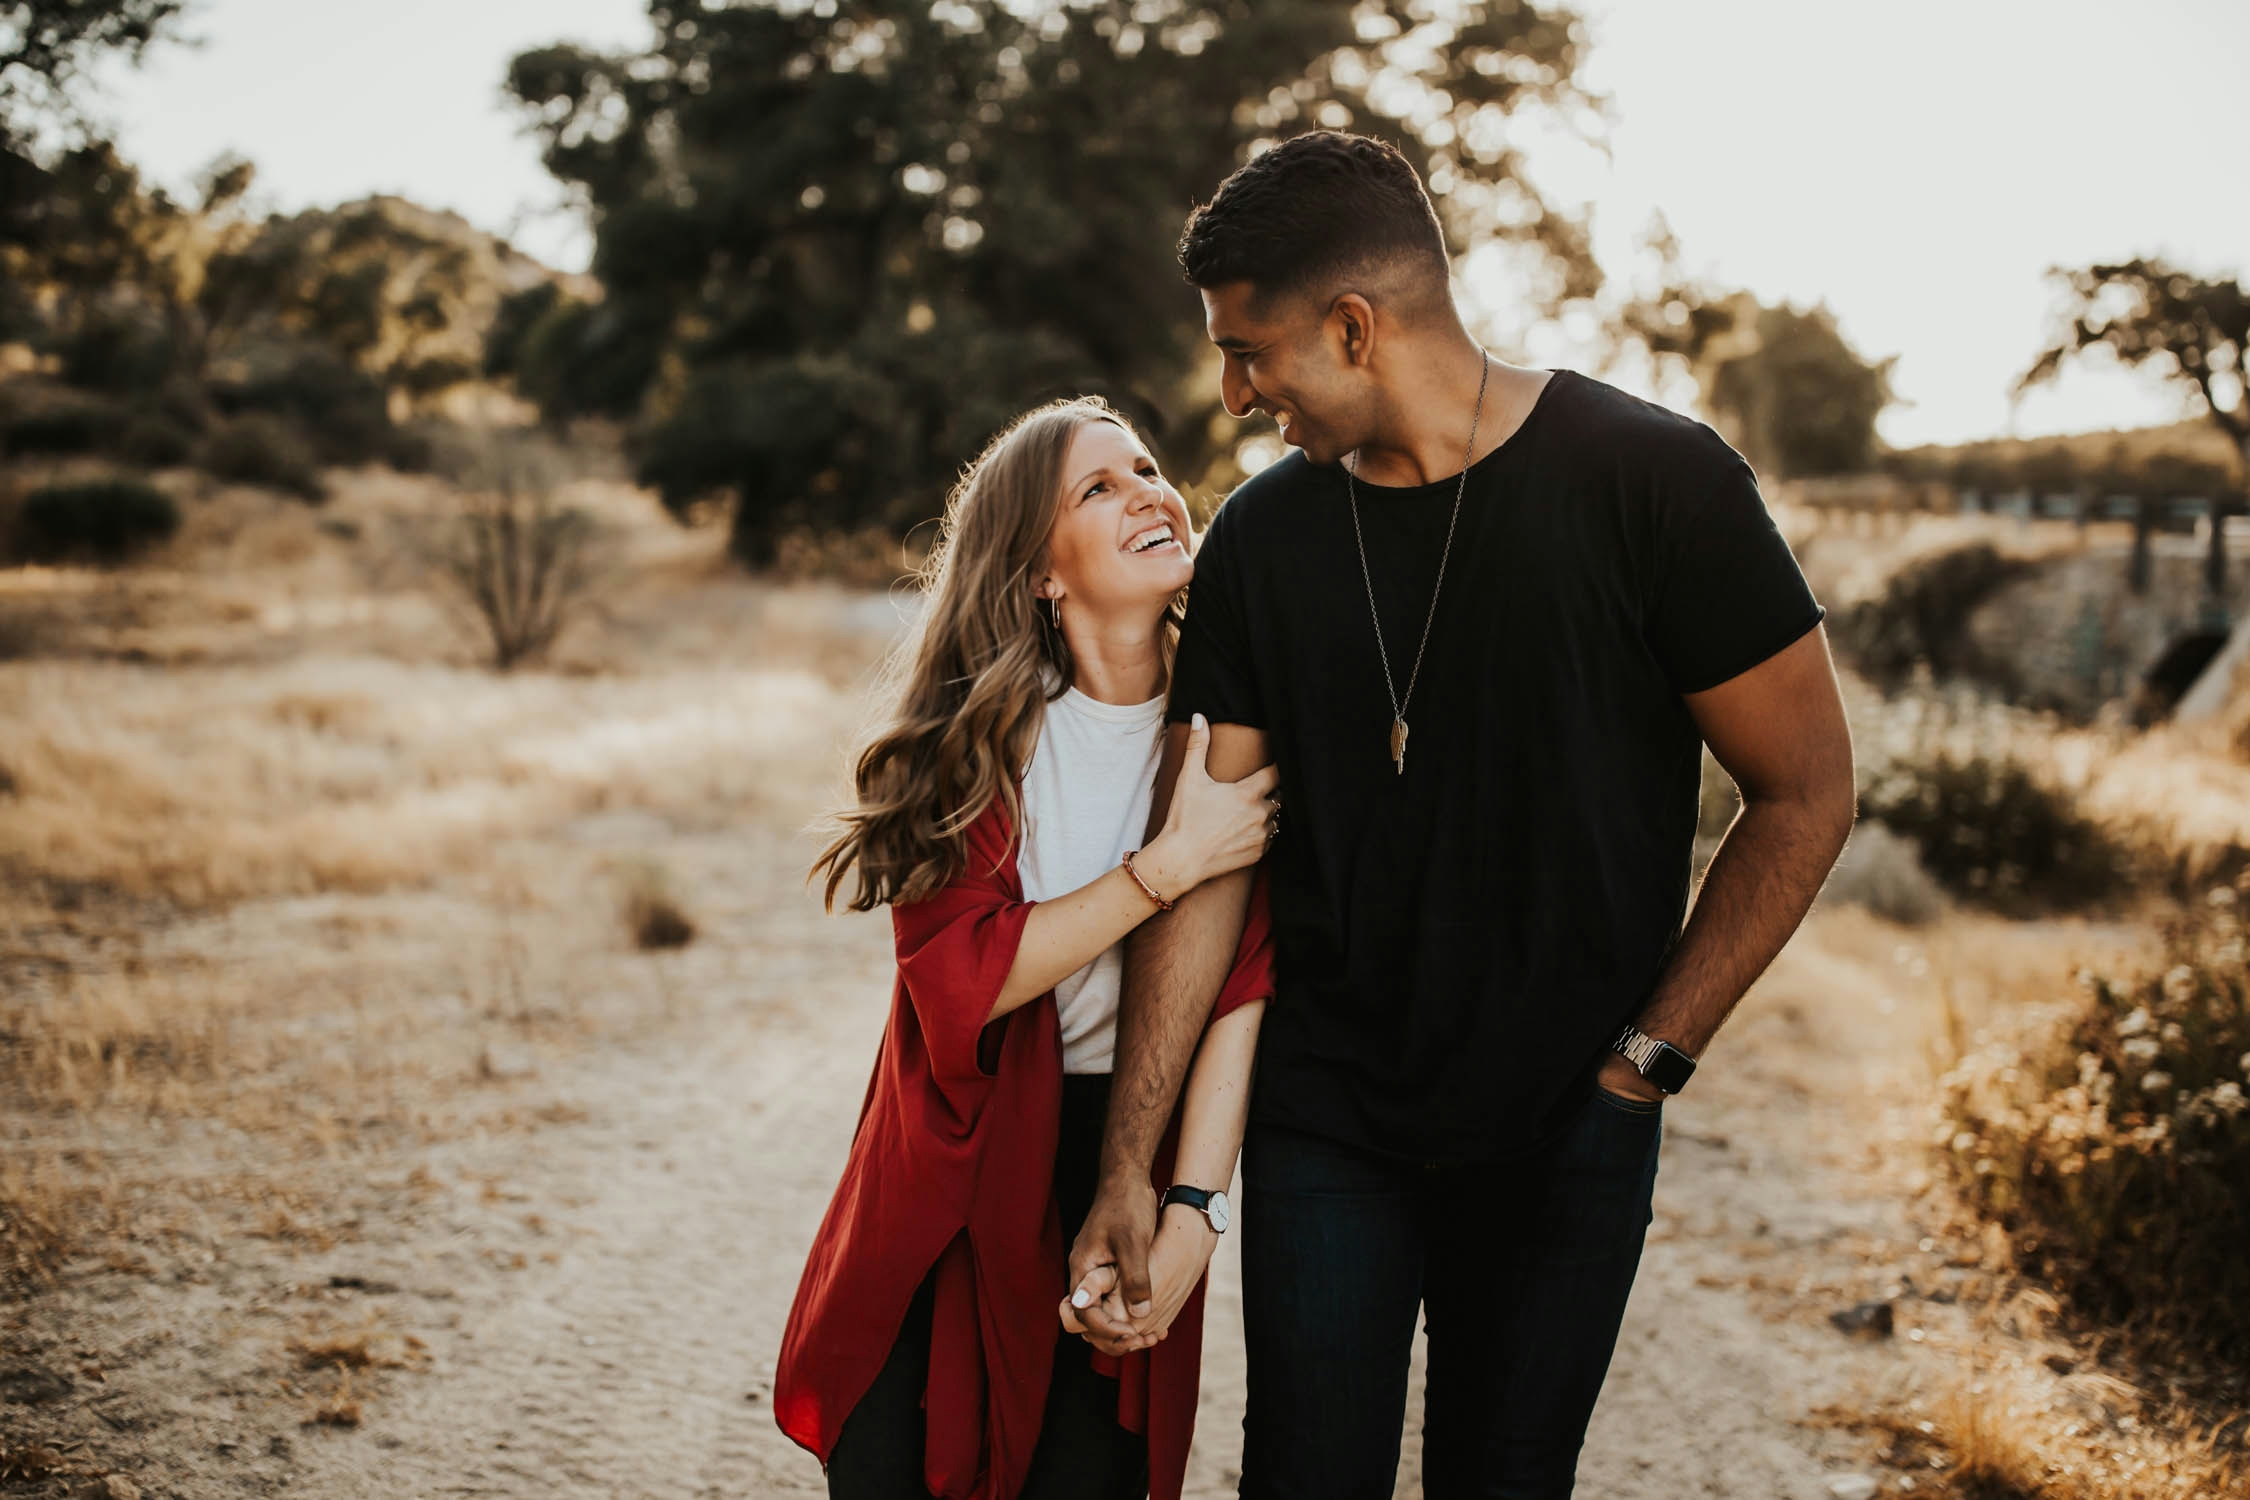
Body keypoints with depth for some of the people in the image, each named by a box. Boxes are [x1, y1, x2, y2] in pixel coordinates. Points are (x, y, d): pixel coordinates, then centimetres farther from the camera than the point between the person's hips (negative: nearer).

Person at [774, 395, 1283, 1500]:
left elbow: (1240, 978, -13)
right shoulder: (980, 726, -8)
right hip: (958, 1169, 0)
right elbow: (960, 978, -18)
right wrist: (1173, 860, -22)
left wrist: (1192, 1207, -22)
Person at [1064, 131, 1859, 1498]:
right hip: (1325, 1121, 2)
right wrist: (1131, 1160, -3)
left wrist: (1648, 1055, -7)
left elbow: (1807, 795, -6)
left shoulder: (1650, 483, -13)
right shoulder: (1262, 538, -1)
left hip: (1567, 1132, -2)